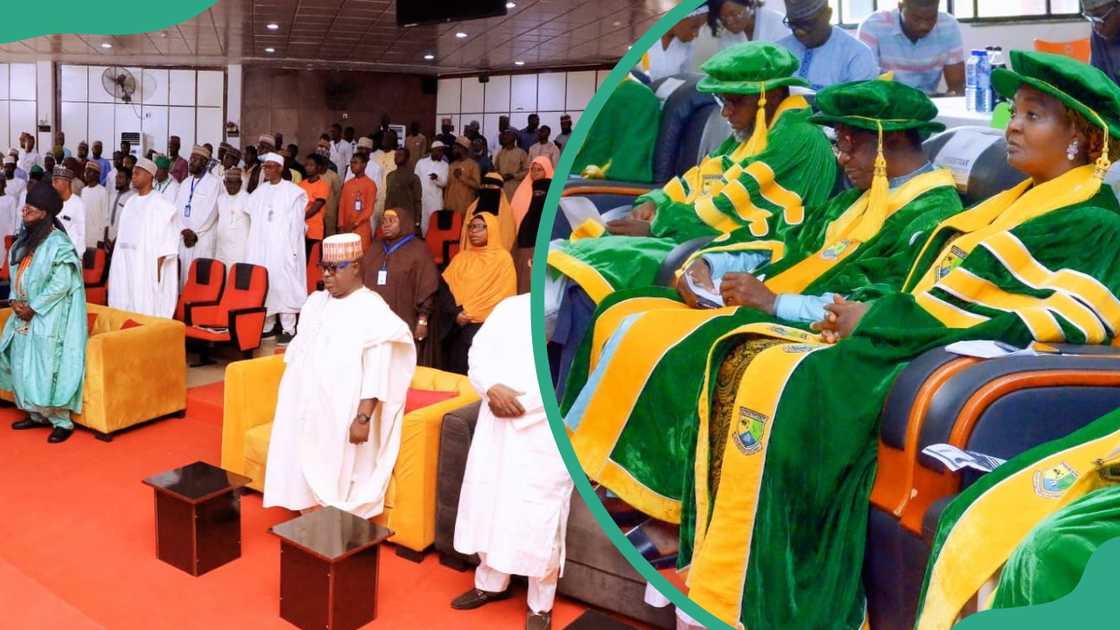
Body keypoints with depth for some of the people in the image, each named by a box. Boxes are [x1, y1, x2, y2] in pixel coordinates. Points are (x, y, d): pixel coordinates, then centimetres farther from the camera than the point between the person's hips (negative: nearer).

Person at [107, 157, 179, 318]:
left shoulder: (160, 204, -10)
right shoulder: (131, 202, 13)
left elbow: (165, 237, -12)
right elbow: (123, 234, 16)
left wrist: (159, 266, -16)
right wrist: (117, 265, 12)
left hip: (147, 265, -8)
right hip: (126, 265, 8)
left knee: (146, 309, -5)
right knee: (126, 306, 9)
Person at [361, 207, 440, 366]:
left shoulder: (418, 250, -1)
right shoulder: (375, 249, 15)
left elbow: (427, 288, -6)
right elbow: (361, 281, 17)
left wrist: (422, 321, -11)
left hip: (405, 325, -5)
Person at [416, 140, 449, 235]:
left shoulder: (445, 165, 5)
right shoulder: (421, 162, 7)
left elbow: (444, 183, -2)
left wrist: (437, 178, -22)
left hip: (436, 200, -1)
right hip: (420, 198, 1)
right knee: (422, 222, 5)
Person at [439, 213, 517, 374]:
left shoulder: (502, 258, 2)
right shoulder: (461, 257, 15)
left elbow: (504, 296, -5)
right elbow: (445, 289, 7)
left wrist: (469, 313, -11)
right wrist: (455, 313, -12)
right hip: (457, 328, 4)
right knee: (456, 372, 3)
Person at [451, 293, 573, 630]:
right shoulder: (510, 307, 11)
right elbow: (478, 354, 7)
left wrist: (523, 404, -17)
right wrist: (492, 388, -13)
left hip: (547, 434, -5)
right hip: (497, 425, 5)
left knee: (538, 515, 0)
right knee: (488, 499, 13)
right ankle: (491, 583, 35)